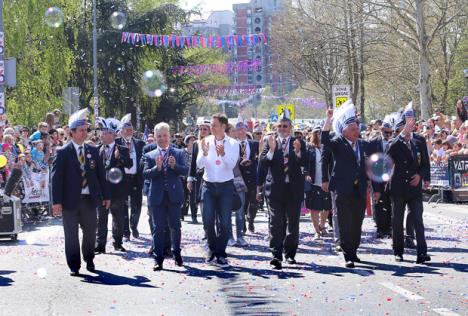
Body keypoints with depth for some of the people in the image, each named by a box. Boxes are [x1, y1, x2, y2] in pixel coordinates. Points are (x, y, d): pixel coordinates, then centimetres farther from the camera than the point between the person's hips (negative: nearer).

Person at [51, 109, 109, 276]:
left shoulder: (93, 151, 8)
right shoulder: (63, 153, -5)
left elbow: (101, 174, 11)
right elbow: (56, 177, -8)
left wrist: (105, 195, 9)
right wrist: (57, 201, -14)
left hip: (90, 199, 4)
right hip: (70, 200, -3)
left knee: (90, 231, 11)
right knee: (71, 234, 2)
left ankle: (89, 260, 31)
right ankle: (74, 266, 13)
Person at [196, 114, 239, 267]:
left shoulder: (233, 144, -3)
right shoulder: (206, 142, 0)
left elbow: (231, 165, -14)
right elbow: (199, 165, -6)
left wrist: (223, 154, -32)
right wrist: (204, 153, -25)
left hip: (226, 185, -1)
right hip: (209, 185, 1)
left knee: (224, 222, 0)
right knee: (207, 220, -2)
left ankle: (220, 254, 11)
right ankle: (212, 247, 22)